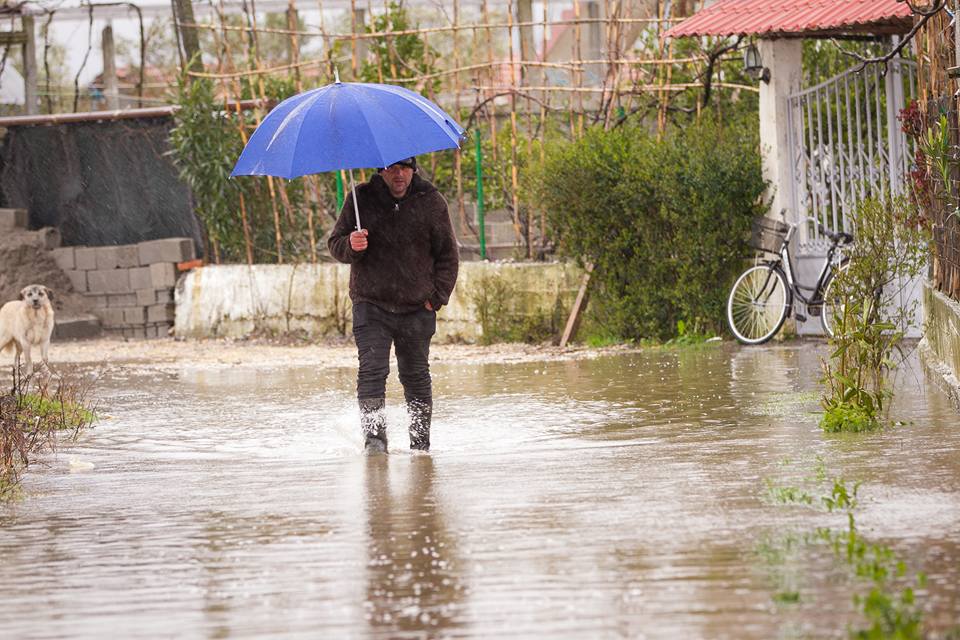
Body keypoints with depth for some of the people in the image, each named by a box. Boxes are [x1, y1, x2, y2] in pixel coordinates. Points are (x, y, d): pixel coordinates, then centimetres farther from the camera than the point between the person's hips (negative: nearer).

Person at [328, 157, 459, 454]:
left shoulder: (430, 202, 1)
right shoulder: (361, 199, 0)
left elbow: (448, 254, 8)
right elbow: (334, 244, 5)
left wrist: (437, 296, -1)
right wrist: (351, 245, -18)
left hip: (417, 308, 1)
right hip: (372, 305, -1)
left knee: (416, 378, 7)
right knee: (372, 370, -16)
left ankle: (421, 442, 16)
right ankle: (374, 436, -21)